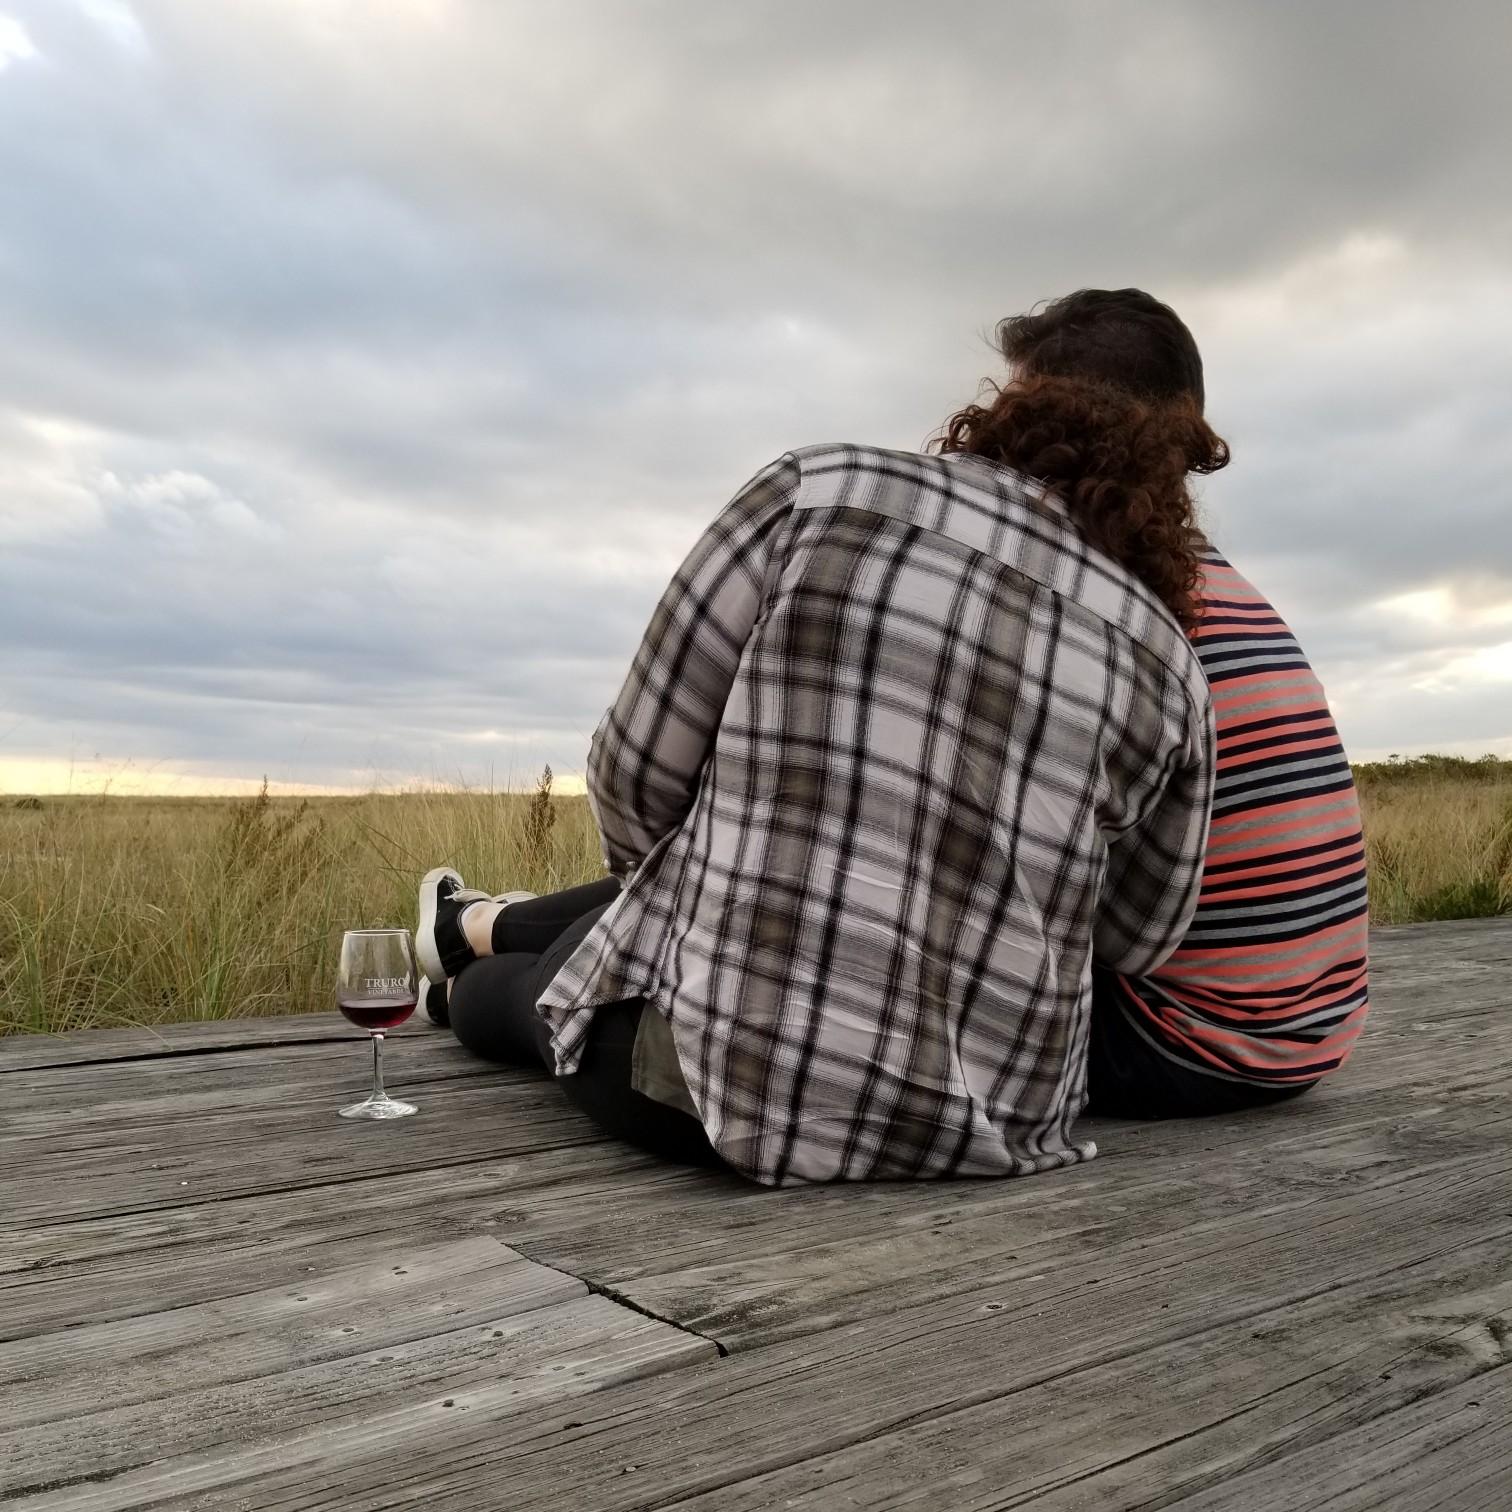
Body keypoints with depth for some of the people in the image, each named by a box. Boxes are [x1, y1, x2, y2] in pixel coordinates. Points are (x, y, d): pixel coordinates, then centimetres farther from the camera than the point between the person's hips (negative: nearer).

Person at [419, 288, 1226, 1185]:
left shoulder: (820, 493, -11)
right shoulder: (1168, 666, -2)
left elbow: (636, 774, -6)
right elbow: (1140, 941, 7)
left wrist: (646, 878, 16)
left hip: (723, 1070, -4)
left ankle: (471, 951, 67)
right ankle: (477, 926, 61)